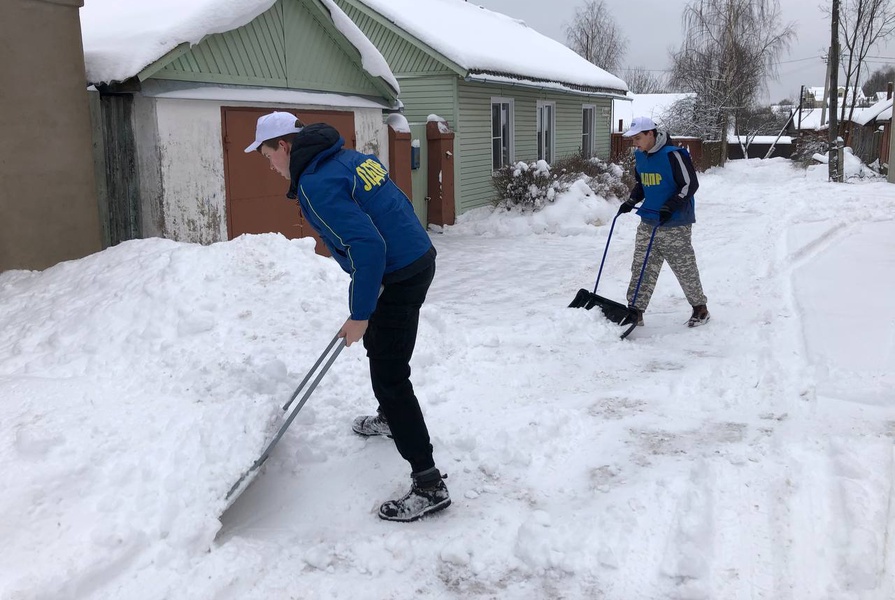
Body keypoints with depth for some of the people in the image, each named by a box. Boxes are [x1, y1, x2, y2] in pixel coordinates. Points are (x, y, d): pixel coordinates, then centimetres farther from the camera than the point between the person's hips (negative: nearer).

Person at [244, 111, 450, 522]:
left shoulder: (316, 185, -19)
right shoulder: (350, 157, 10)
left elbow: (367, 247, -27)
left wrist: (360, 314, -18)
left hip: (397, 278, -10)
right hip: (418, 259, 10)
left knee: (390, 376, -5)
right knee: (376, 342, 30)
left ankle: (428, 485, -2)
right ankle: (389, 418, 52)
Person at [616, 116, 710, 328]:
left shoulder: (672, 154, -17)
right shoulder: (639, 156, 7)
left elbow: (690, 185, -15)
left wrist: (670, 207, -22)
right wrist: (632, 201, 5)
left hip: (675, 225, -7)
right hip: (648, 223, 7)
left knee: (685, 268, 4)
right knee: (641, 268, 4)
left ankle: (700, 308, 22)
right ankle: (635, 311, 9)